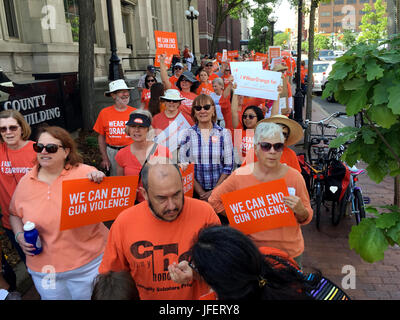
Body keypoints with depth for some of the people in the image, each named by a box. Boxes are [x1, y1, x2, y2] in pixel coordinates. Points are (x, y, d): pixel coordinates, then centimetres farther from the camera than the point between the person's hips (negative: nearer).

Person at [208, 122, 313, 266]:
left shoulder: (294, 177, -11)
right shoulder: (240, 176, -12)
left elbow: (306, 219, -1)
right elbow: (214, 200, 2)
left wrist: (300, 211, -23)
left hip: (290, 251, 1)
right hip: (252, 251, 0)